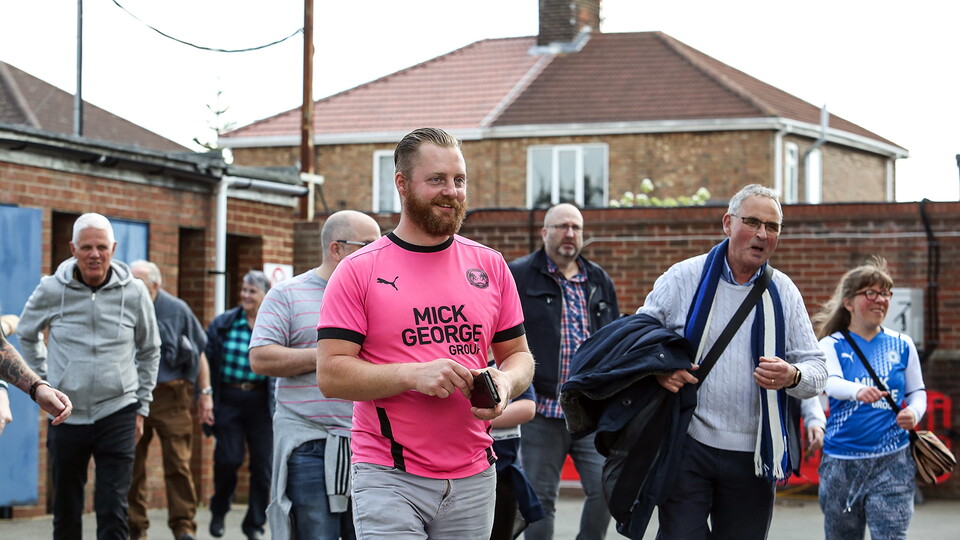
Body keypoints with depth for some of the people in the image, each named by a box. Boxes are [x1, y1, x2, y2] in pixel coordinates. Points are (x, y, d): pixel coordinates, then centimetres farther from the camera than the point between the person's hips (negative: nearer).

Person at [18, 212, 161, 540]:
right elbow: (26, 333, 16)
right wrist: (43, 383, 11)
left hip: (117, 414, -1)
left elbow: (149, 352, 11)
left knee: (113, 512, -7)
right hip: (66, 415, 1)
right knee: (66, 509, 11)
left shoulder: (134, 292, -3)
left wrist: (141, 407, 10)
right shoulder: (52, 290, -3)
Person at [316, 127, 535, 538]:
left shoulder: (490, 266, 11)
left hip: (472, 479, 4)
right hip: (389, 478, -4)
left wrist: (505, 382, -7)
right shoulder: (359, 271, -2)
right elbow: (331, 374, -7)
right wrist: (413, 375, -20)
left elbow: (518, 355, 16)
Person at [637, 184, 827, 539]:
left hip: (752, 456, 3)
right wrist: (657, 369, -15)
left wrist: (792, 376, -16)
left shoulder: (784, 293, 10)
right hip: (689, 447, -3)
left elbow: (817, 370, 8)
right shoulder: (684, 278, 2)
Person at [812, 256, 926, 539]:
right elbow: (830, 382, -19)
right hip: (841, 462, 0)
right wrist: (858, 392, -41)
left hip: (892, 462, 0)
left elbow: (917, 391, 15)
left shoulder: (902, 345, 6)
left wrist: (914, 413, -9)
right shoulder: (832, 345, 0)